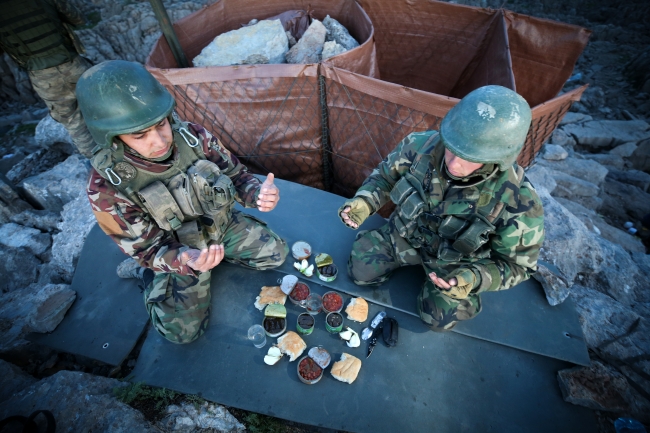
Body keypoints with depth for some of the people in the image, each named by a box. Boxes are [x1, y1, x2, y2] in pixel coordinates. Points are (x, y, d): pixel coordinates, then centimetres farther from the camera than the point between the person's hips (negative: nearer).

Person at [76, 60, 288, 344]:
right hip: (176, 251, -3)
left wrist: (257, 193, -33)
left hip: (223, 224, 4)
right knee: (183, 332, -6)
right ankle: (148, 274, 18)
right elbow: (149, 250, -20)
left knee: (275, 254, 2)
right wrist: (188, 261, -42)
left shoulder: (192, 136, -22)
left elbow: (235, 175, -9)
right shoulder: (107, 187, -28)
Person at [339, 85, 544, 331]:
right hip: (405, 235, 2)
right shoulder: (421, 146, -28)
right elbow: (386, 174, -7)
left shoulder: (517, 203, -32)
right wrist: (363, 202, -26)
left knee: (440, 319, -8)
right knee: (360, 272, -2)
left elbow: (516, 264, -16)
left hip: (455, 261, -1)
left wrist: (476, 278, -36)